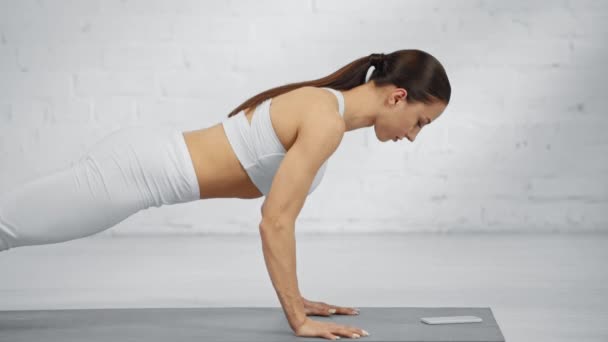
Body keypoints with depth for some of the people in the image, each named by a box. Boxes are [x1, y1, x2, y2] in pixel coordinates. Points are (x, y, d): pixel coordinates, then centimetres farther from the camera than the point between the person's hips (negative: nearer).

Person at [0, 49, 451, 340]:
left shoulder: (322, 107, 12)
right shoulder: (327, 121, -18)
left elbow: (279, 213, 19)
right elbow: (275, 223, -20)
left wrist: (295, 298, 19)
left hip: (149, 156, 9)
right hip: (138, 168, -9)